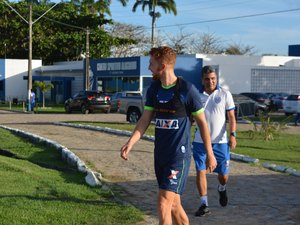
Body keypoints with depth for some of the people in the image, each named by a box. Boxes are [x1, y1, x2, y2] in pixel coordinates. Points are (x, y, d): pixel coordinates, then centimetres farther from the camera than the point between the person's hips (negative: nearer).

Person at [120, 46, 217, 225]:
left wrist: (210, 154, 0)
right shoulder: (154, 89, 6)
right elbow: (145, 120, 7)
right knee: (174, 205, 14)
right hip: (160, 155, 7)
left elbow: (202, 123, -4)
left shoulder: (187, 89, -11)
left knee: (163, 204, -14)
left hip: (179, 156, -7)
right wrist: (130, 143, -7)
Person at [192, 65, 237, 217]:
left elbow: (231, 117, 0)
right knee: (201, 172, -4)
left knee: (223, 173, 6)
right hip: (200, 142, 1)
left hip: (220, 142, -1)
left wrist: (233, 135, -11)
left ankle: (222, 189, 40)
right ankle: (204, 204, 5)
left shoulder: (225, 94, 1)